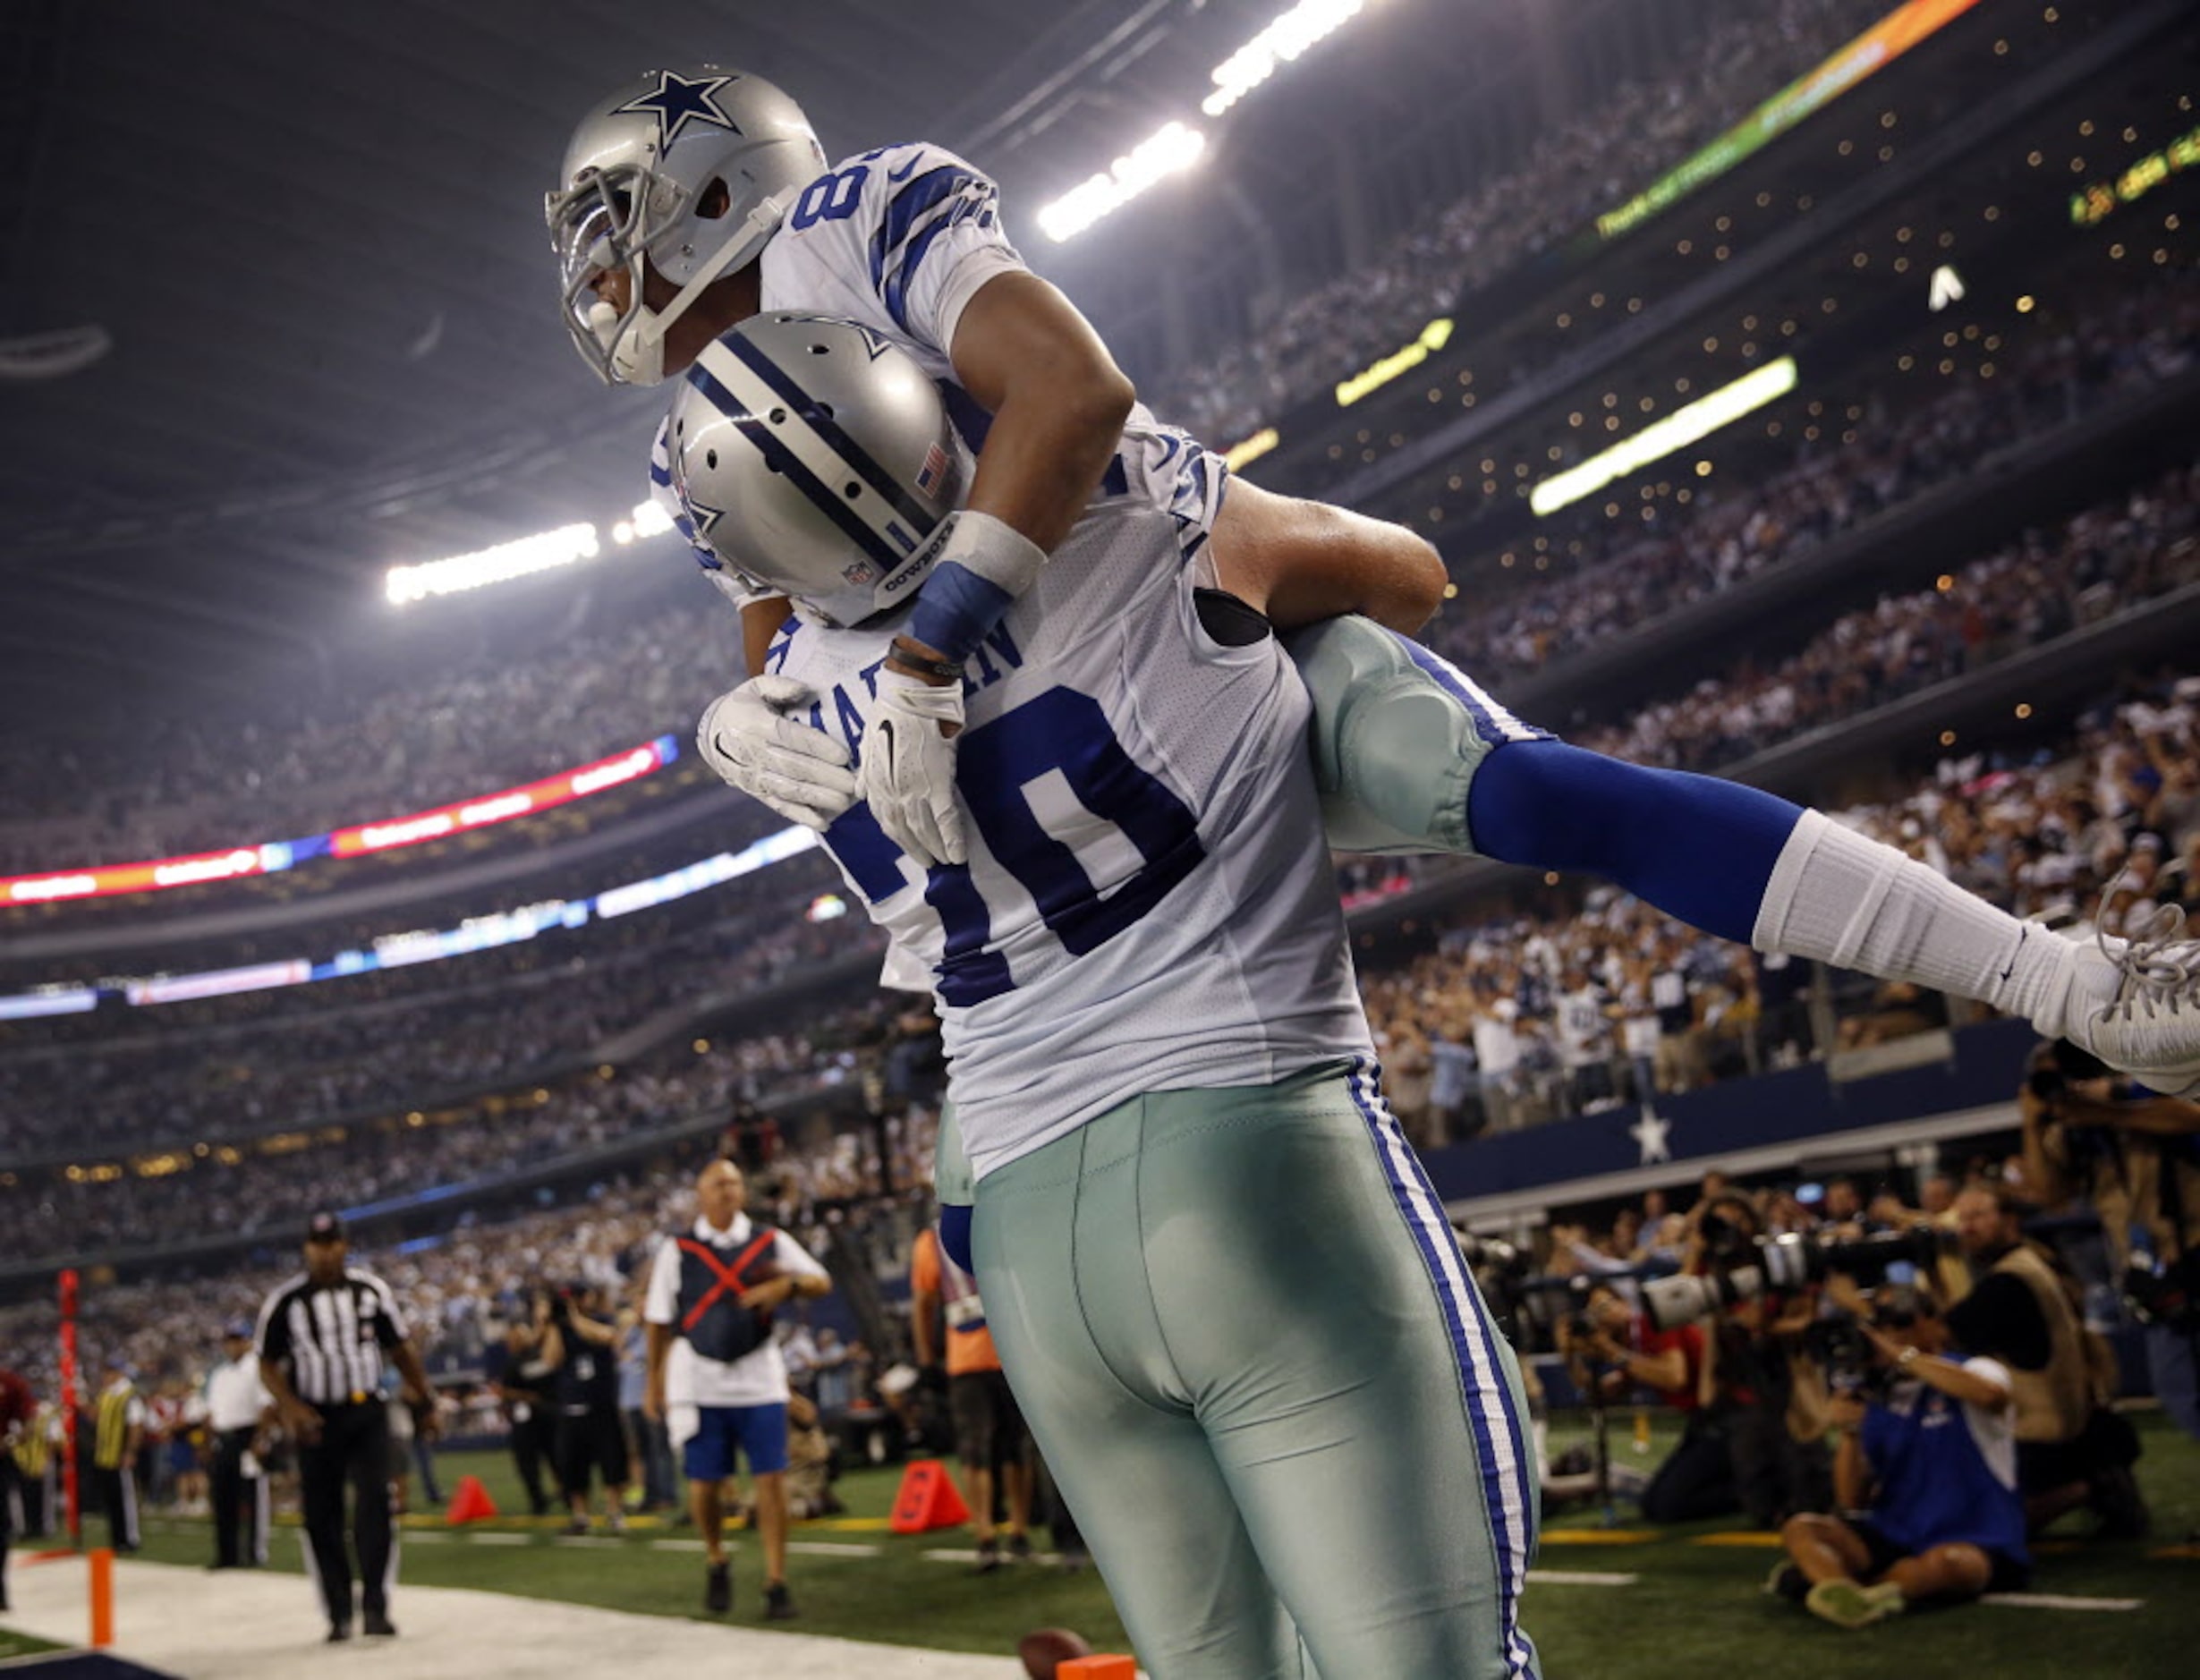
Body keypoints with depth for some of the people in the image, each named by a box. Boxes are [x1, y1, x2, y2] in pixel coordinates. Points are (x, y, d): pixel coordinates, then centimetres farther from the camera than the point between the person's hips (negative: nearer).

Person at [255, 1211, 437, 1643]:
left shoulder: (371, 1290, 3)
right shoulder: (284, 1300, -3)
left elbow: (400, 1348, 12)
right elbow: (268, 1364, 2)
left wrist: (424, 1399, 14)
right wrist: (292, 1408, -13)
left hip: (366, 1414, 0)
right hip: (316, 1420, 0)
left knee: (374, 1504, -11)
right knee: (321, 1518, 3)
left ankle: (375, 1608, -7)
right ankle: (338, 1614, 15)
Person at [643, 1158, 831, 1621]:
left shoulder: (770, 1243, 5)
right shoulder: (676, 1250, 3)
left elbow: (822, 1282, 7)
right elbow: (658, 1322, 6)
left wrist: (787, 1285, -13)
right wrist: (654, 1383, 5)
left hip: (759, 1379, 1)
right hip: (698, 1382, 0)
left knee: (771, 1478, -5)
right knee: (705, 1482, 3)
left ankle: (776, 1581, 5)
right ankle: (716, 1565, 29)